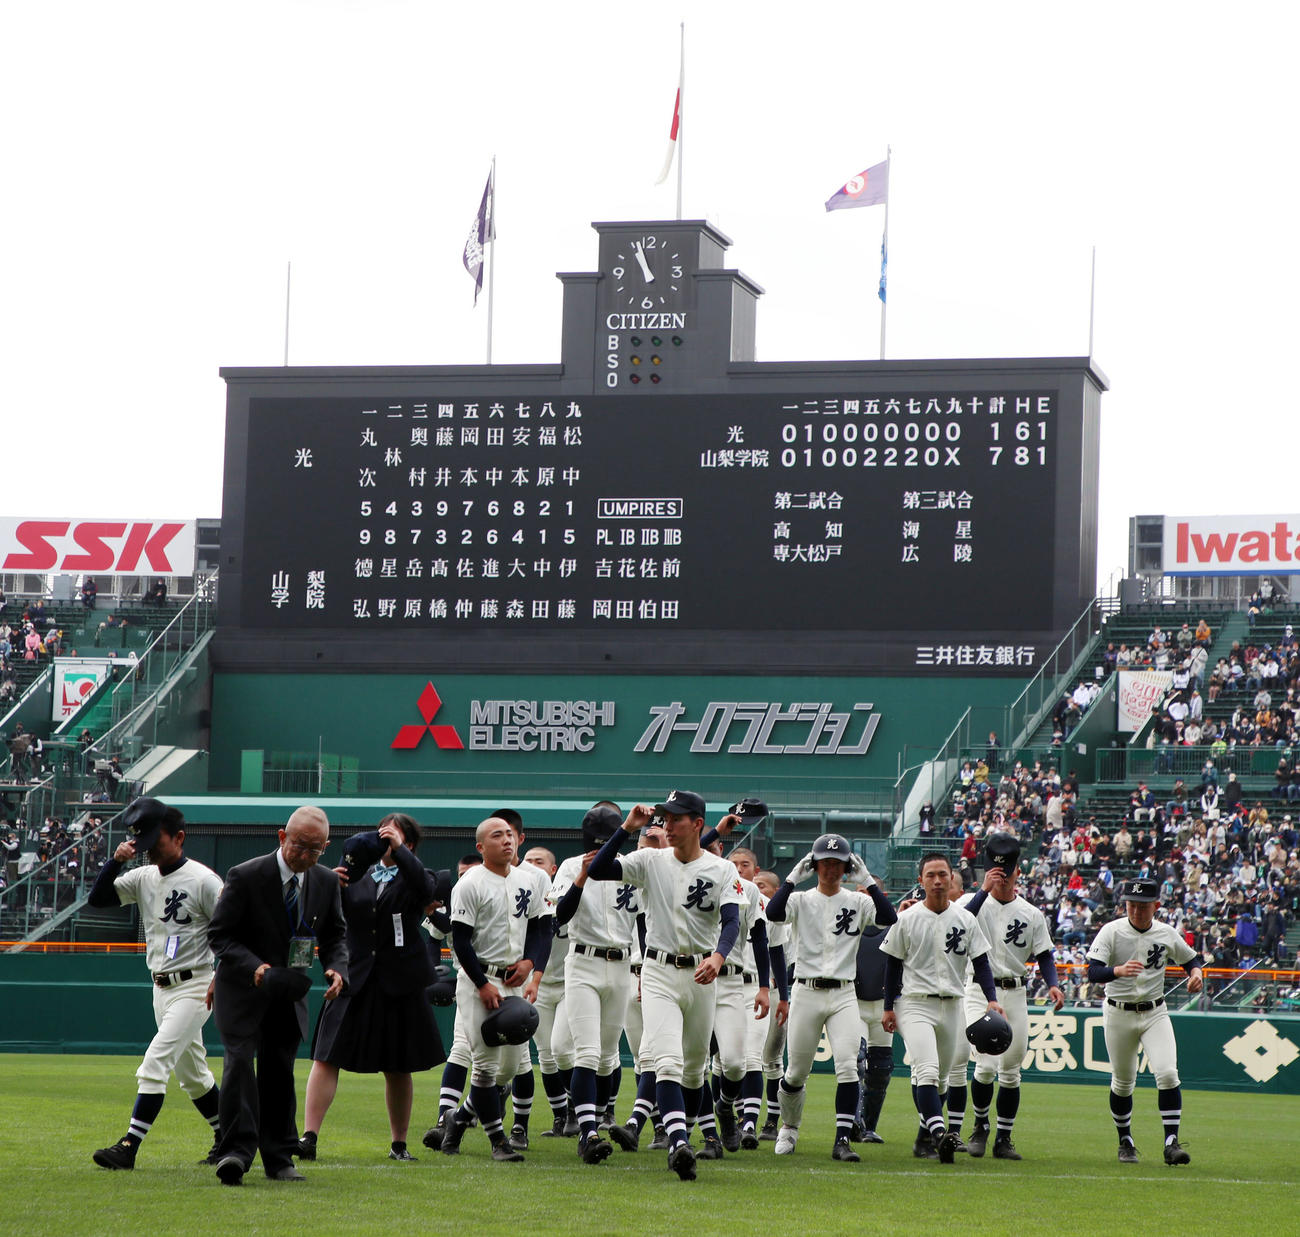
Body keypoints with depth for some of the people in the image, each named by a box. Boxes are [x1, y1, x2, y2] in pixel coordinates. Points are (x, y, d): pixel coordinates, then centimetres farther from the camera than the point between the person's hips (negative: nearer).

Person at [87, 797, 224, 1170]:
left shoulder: (203, 880, -12)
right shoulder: (143, 877, 7)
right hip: (161, 987, 8)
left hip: (194, 987, -8)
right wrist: (116, 860, -11)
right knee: (190, 1072, 16)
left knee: (155, 1063, -16)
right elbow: (98, 898, 2)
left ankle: (129, 1146, -19)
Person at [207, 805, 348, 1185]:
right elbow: (219, 934, -13)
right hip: (243, 990, -4)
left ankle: (278, 1158, 17)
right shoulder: (245, 877, -15)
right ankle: (235, 1151, -24)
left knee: (279, 1070, 8)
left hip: (290, 994, 5)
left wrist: (336, 968, -10)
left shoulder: (326, 882, 0)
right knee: (240, 1061, -19)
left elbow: (335, 936, 12)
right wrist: (255, 967, -29)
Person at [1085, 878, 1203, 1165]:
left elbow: (1189, 958, 17)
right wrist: (1119, 970, -42)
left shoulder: (1167, 934, -1)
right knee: (1123, 1082, 8)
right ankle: (1125, 1142, 27)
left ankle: (1171, 1141, -14)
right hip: (1118, 1014, -1)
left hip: (1155, 1014, 1)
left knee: (1167, 1073, -17)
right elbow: (1093, 972, -22)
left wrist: (1196, 972, -6)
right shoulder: (1112, 931, -10)